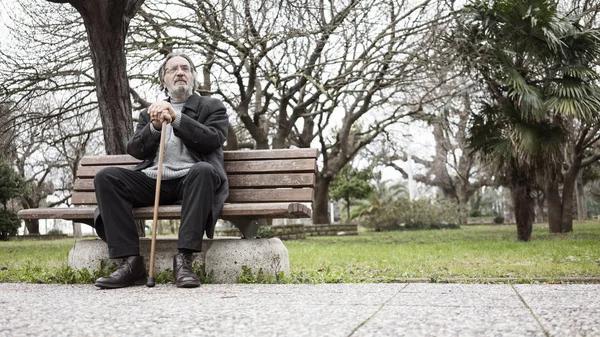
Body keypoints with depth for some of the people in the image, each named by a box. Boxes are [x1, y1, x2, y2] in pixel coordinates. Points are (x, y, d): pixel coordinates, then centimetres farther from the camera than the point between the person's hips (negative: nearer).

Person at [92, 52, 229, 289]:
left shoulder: (212, 107, 17)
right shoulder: (151, 113, 26)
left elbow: (214, 140, -2)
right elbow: (134, 150, 12)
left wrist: (177, 118, -10)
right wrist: (155, 126, -7)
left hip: (191, 180, -3)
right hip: (153, 181, 3)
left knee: (203, 170, -37)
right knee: (106, 177, -20)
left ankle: (184, 260, -37)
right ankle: (131, 262, -26)